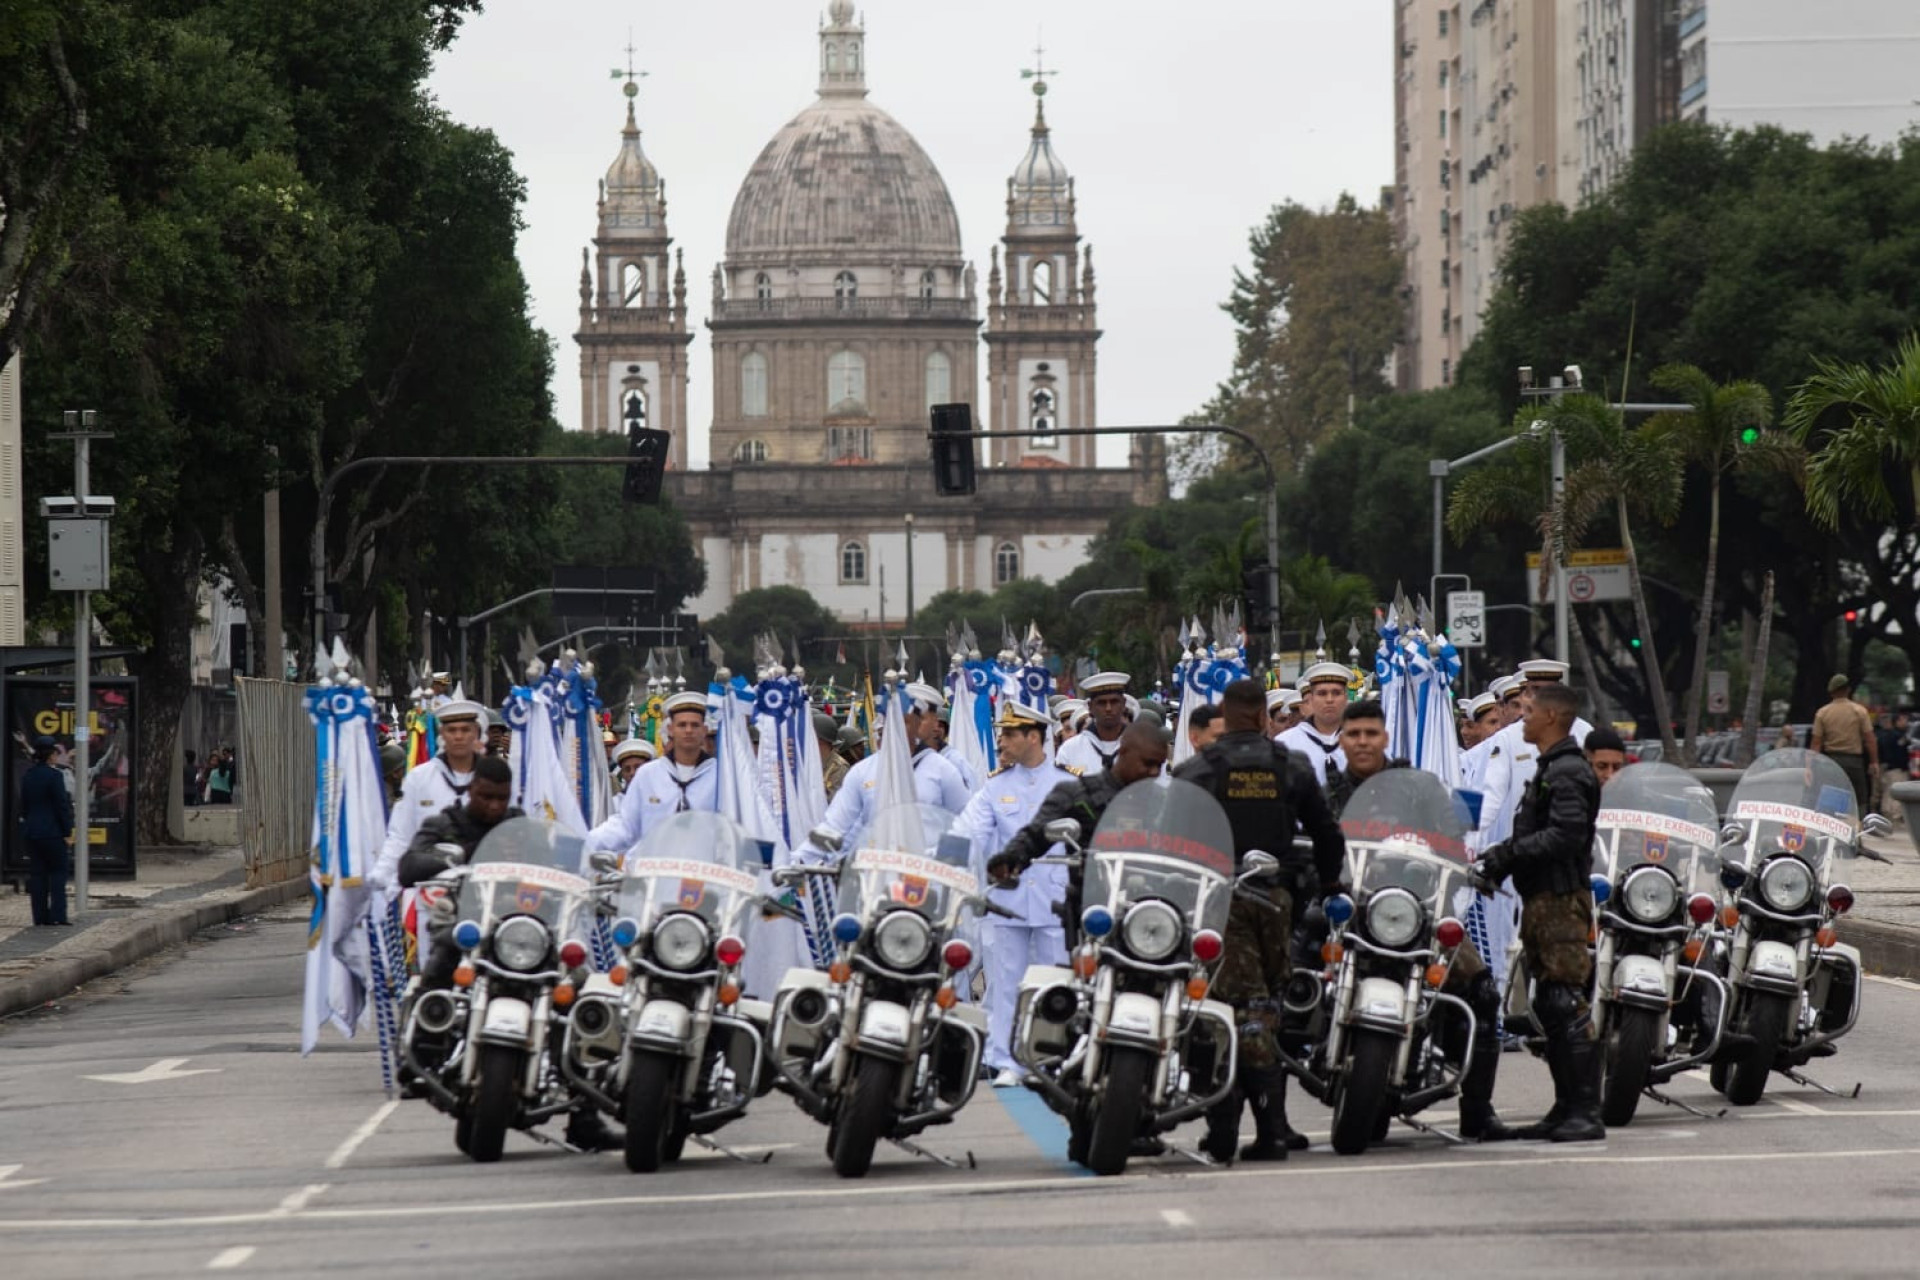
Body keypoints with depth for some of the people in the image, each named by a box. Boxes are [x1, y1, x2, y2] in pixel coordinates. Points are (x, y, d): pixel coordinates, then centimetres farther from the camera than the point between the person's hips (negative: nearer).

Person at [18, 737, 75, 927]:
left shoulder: (27, 775, 7)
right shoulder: (54, 775, -13)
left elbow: (24, 805, 13)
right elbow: (62, 806, -13)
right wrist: (67, 833, -9)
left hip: (31, 831, 6)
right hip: (53, 831, -6)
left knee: (37, 873, 8)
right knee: (58, 871, 2)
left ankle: (41, 916, 6)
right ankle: (58, 915, -5)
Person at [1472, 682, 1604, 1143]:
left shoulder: (1568, 773, -12)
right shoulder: (1549, 770, 22)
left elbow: (1565, 836, -23)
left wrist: (1504, 856, -22)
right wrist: (1495, 861, 6)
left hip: (1561, 899, -11)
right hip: (1541, 900, 11)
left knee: (1568, 1005, -13)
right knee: (1549, 1007, 12)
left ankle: (1586, 1113, -14)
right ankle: (1566, 1109, 17)